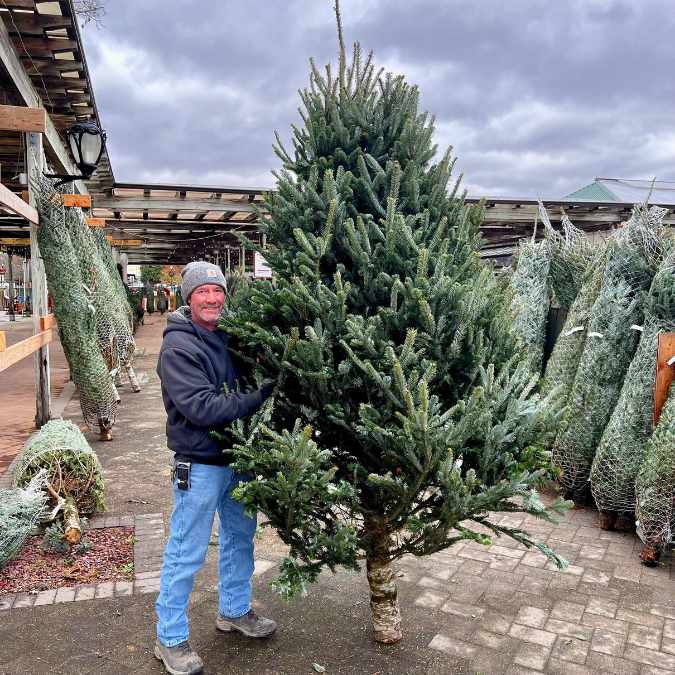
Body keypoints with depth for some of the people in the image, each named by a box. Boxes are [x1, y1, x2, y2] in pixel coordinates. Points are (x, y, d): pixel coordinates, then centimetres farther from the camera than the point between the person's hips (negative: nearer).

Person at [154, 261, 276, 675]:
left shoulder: (228, 338, 6)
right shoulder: (178, 347, -17)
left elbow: (250, 386, 17)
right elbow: (201, 407, -26)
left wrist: (271, 383, -4)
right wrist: (259, 399, -25)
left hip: (239, 457, 8)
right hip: (200, 465, -8)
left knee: (240, 537, 21)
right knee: (186, 554, 4)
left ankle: (234, 611, 42)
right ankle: (170, 639, 24)